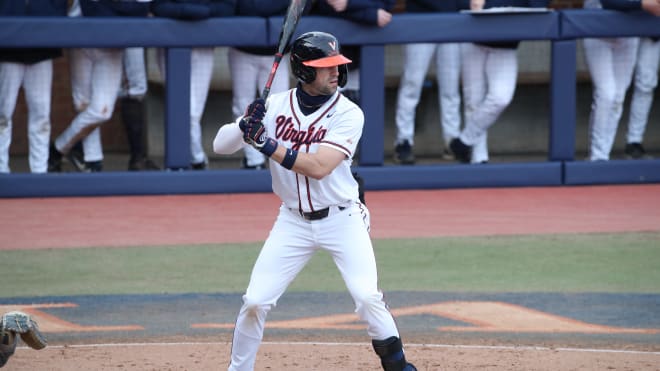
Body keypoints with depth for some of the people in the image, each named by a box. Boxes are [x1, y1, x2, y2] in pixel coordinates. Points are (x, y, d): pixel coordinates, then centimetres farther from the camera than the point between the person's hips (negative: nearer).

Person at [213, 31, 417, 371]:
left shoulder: (348, 114, -13)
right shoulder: (274, 106, -4)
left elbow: (318, 167, -25)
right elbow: (221, 145, -4)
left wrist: (266, 144, -28)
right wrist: (246, 125, -25)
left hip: (342, 220, -2)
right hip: (293, 223, 2)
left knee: (367, 298, -16)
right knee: (255, 302, -3)